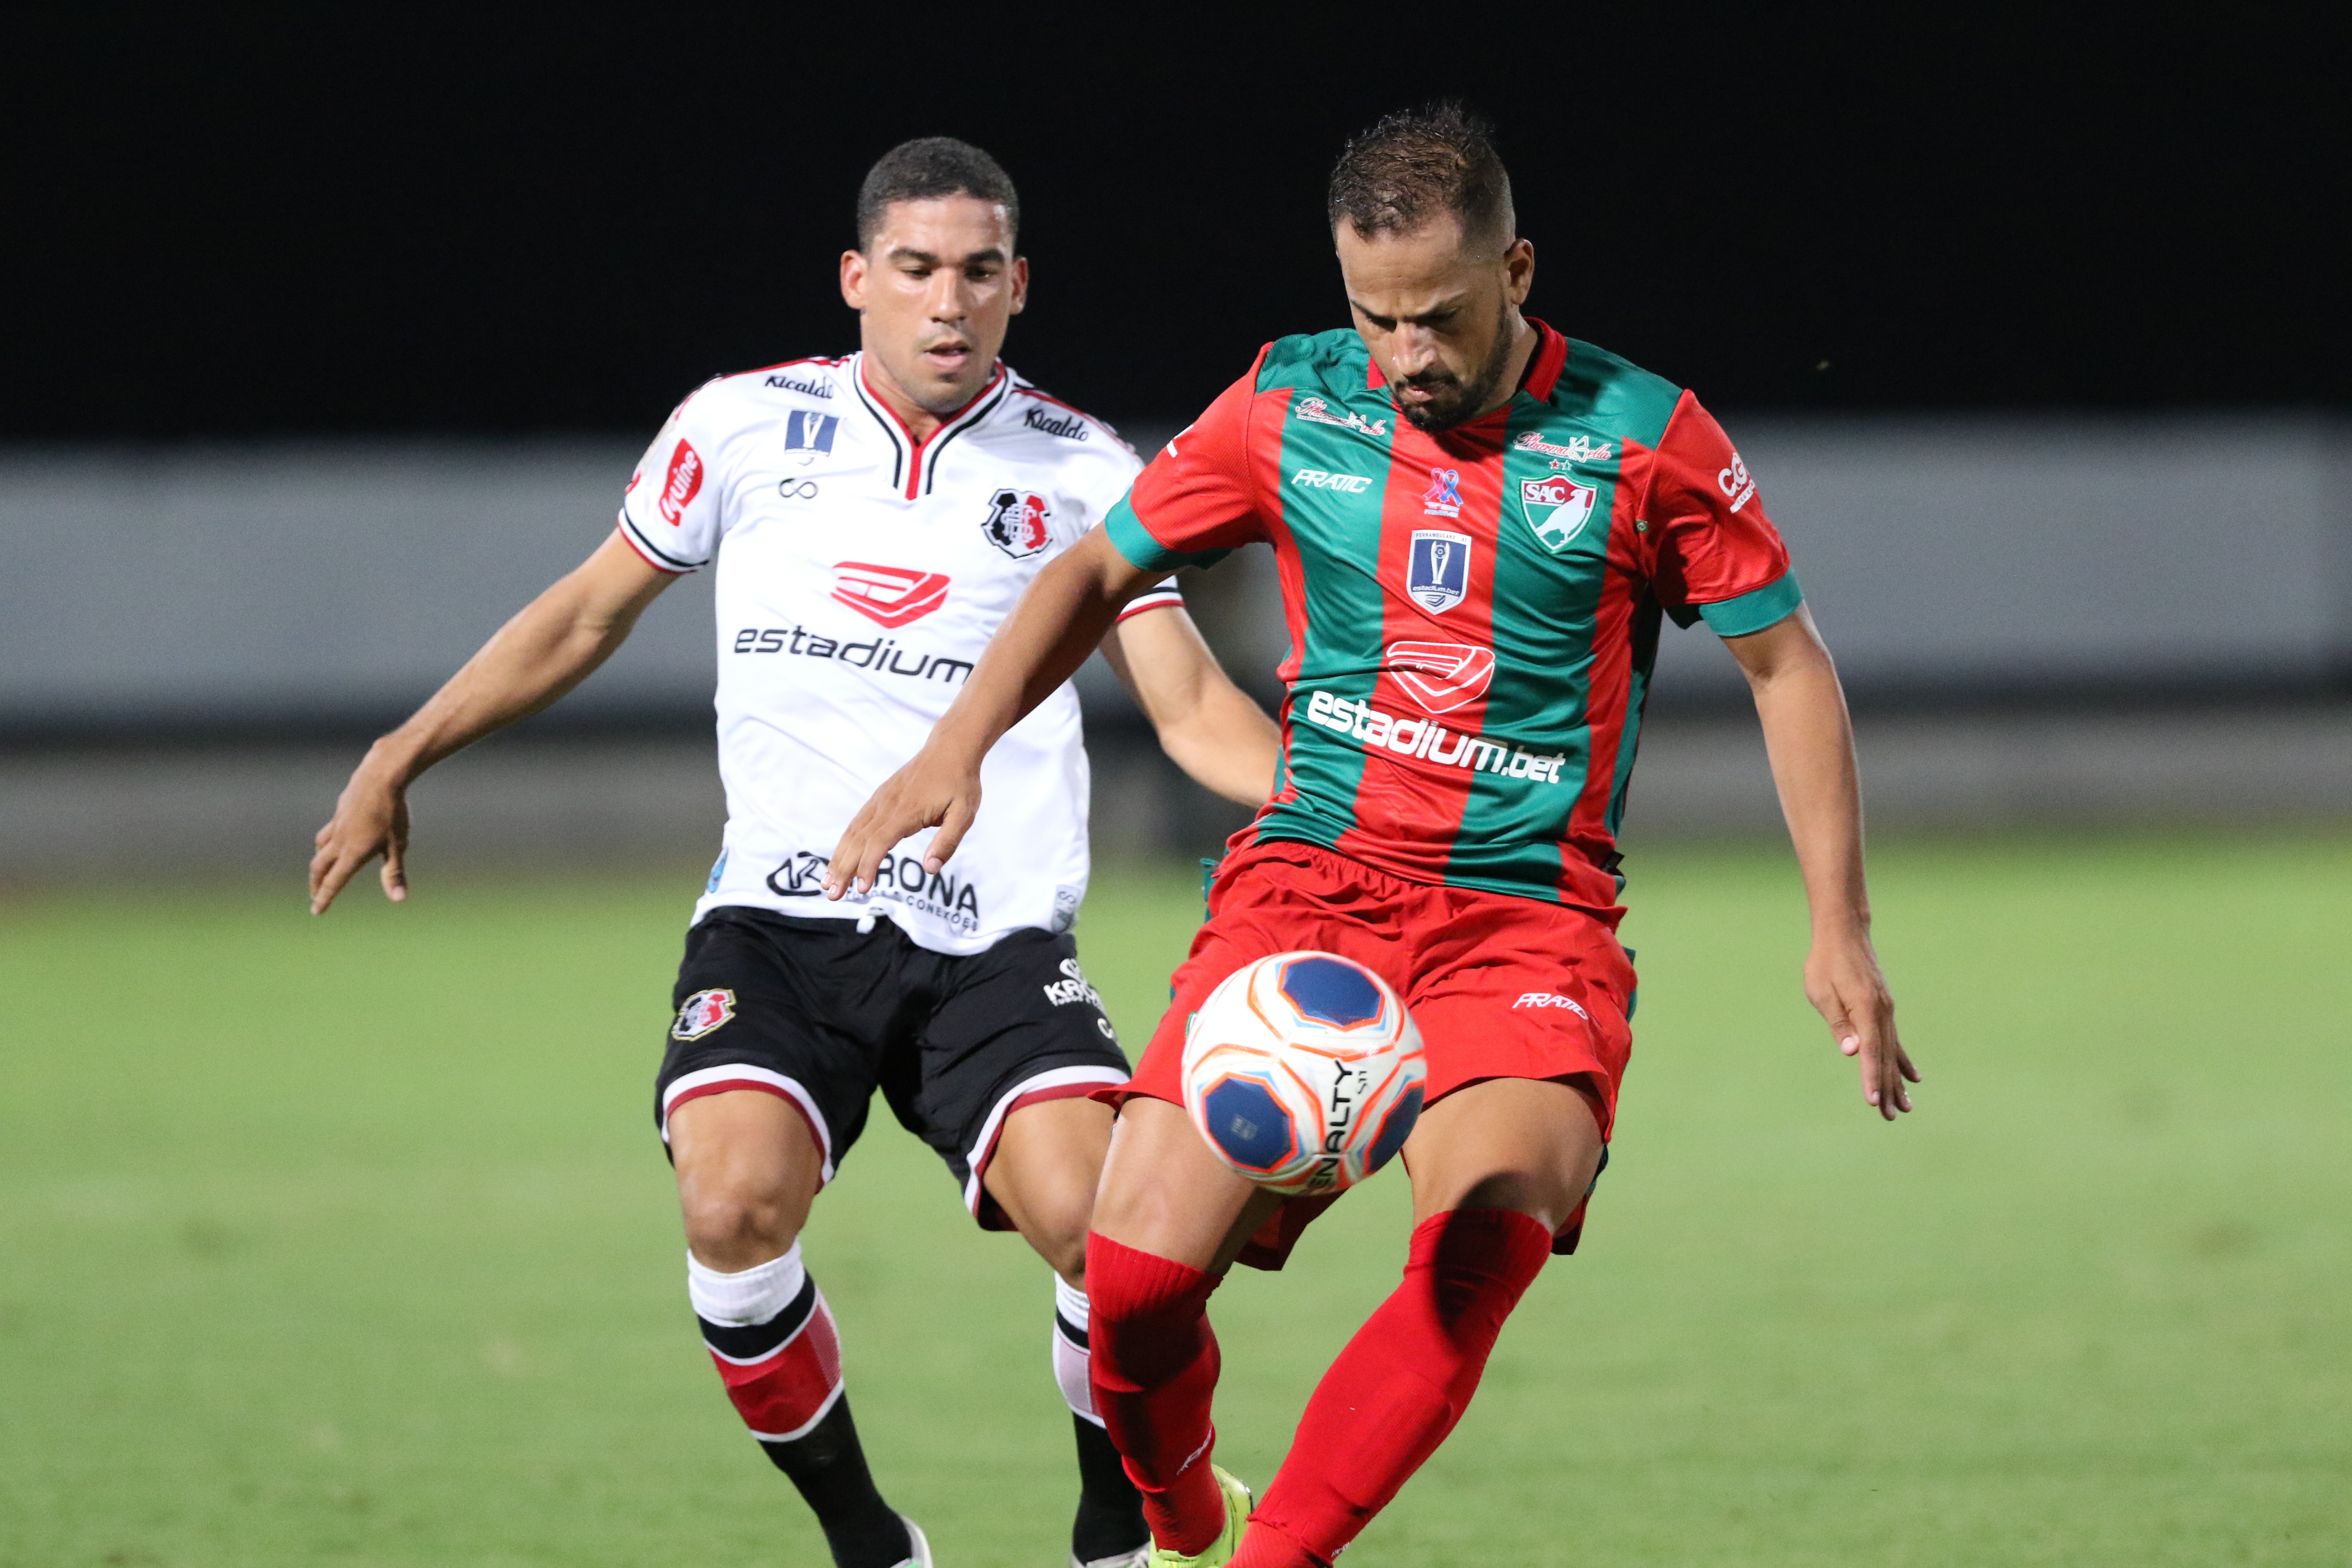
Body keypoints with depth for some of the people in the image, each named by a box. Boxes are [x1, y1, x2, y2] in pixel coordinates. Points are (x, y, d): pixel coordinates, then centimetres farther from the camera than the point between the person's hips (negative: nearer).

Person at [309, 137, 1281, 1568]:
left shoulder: (1083, 470, 7)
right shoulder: (747, 427, 9)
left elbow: (1193, 708, 6)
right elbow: (593, 609, 21)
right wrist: (403, 758, 20)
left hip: (996, 940, -1)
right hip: (781, 922, 1)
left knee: (1099, 1223, -24)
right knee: (736, 1206, -25)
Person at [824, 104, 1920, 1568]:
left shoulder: (1646, 439, -2)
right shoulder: (1293, 408, 3)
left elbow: (1788, 663, 7)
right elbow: (1102, 569, 16)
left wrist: (1841, 932, 2)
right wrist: (958, 745, 3)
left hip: (1532, 913, -2)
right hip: (1309, 882, 2)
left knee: (1485, 1241, -30)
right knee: (1139, 1272, -13)